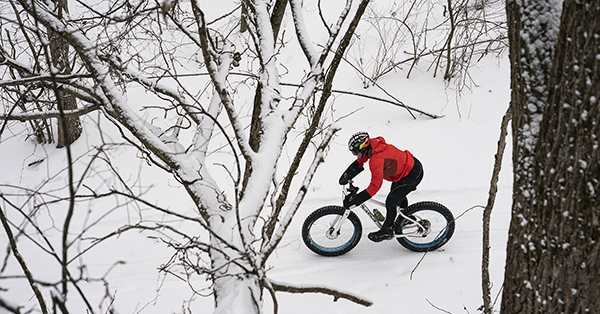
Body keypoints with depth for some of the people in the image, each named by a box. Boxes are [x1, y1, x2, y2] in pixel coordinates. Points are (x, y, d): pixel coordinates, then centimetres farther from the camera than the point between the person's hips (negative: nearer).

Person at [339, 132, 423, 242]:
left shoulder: (377, 159, -35)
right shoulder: (372, 145, -8)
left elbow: (376, 185, -38)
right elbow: (359, 163, 7)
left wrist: (356, 199, -36)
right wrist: (346, 176, -4)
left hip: (413, 174, -10)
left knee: (391, 201, -10)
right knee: (397, 194, 30)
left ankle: (387, 231, 7)